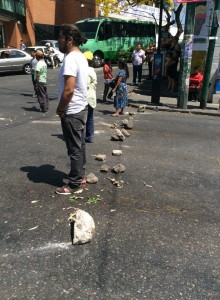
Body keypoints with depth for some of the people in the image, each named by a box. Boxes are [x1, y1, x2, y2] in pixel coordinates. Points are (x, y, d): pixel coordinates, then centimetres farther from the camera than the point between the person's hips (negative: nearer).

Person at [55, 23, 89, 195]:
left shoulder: (70, 59, -20)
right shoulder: (81, 57, 11)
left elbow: (68, 90, -27)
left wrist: (60, 109, -12)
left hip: (72, 112, -10)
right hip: (81, 108, 10)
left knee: (74, 149, 0)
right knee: (79, 145, 17)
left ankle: (75, 185, 12)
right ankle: (80, 176, 31)